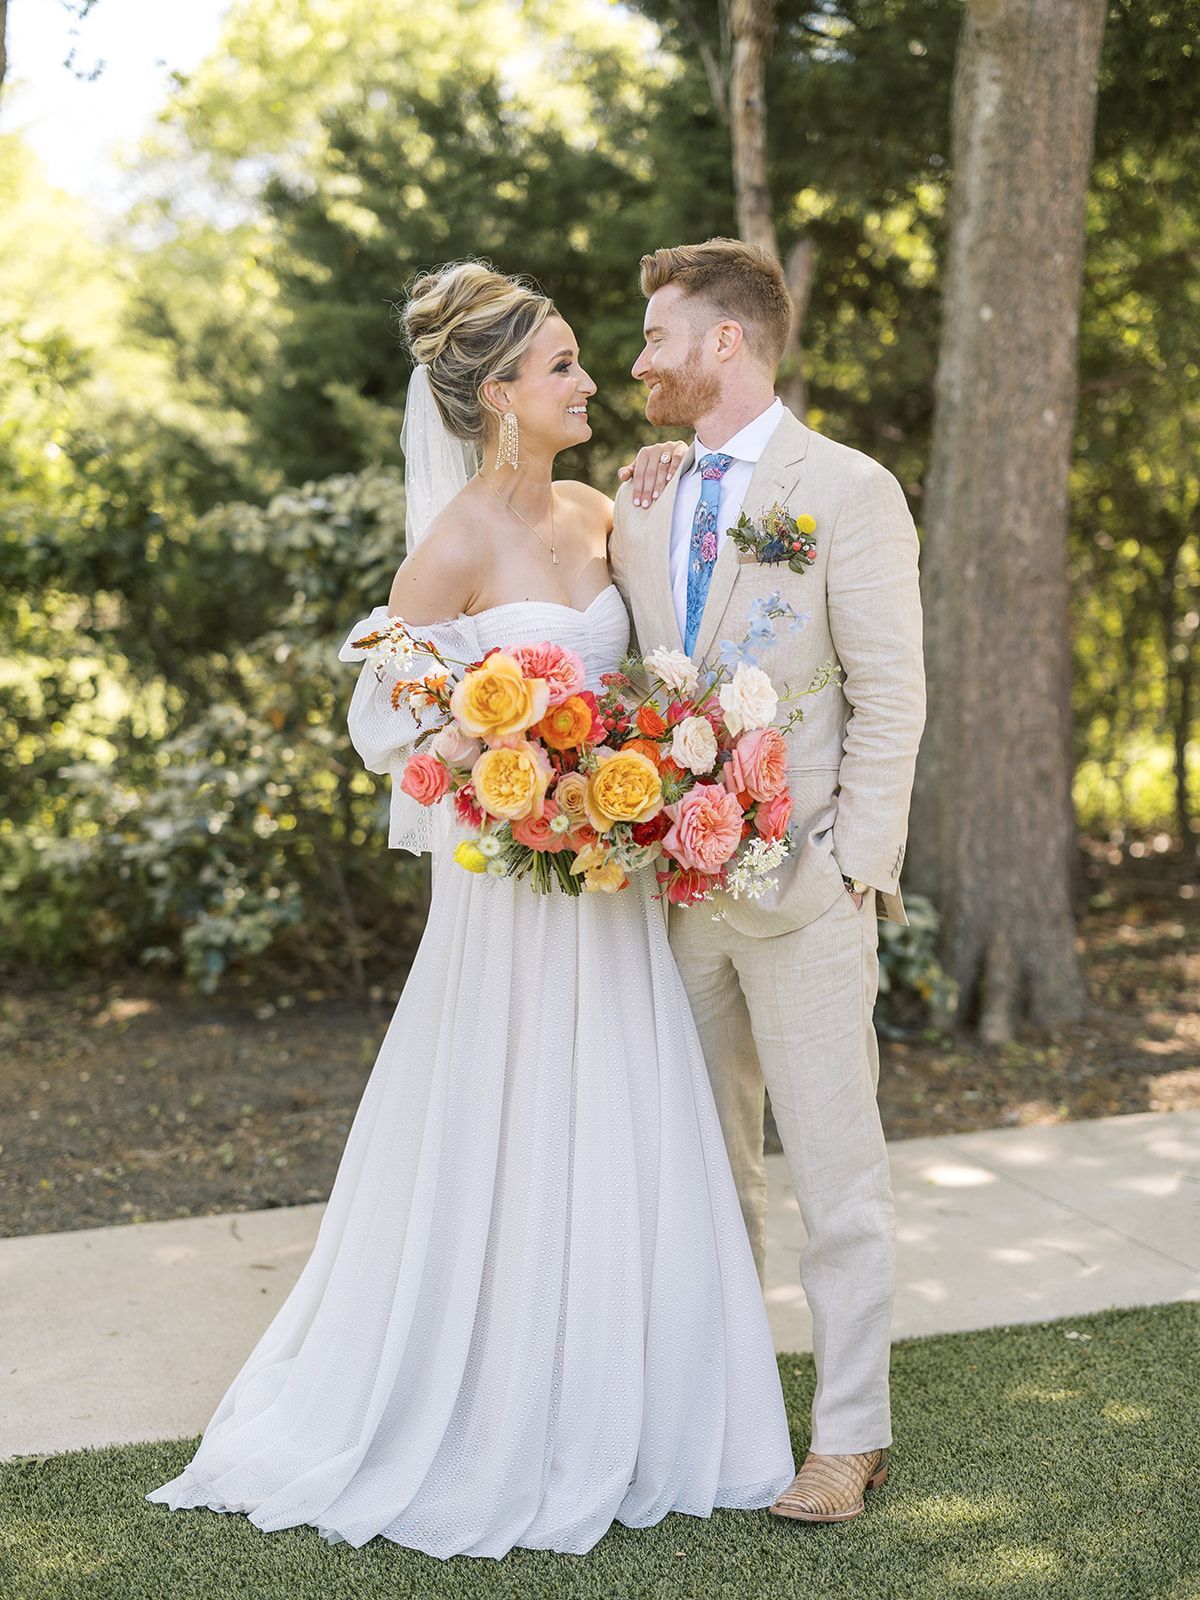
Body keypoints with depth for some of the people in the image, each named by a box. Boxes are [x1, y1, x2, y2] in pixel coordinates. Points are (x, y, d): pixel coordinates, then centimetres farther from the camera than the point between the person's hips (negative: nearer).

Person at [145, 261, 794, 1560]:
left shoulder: (594, 516, 7)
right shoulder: (458, 544, -14)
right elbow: (381, 722, -11)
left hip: (609, 882, 7)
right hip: (511, 883, -7)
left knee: (620, 1152, 13)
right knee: (507, 1155, 4)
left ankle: (612, 1417, 30)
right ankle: (488, 1437, 24)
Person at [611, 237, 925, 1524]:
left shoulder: (849, 492, -6)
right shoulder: (640, 501, 11)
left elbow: (891, 700, -8)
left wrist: (852, 869, -13)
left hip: (801, 887, -5)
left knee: (834, 1168, 2)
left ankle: (850, 1433, 15)